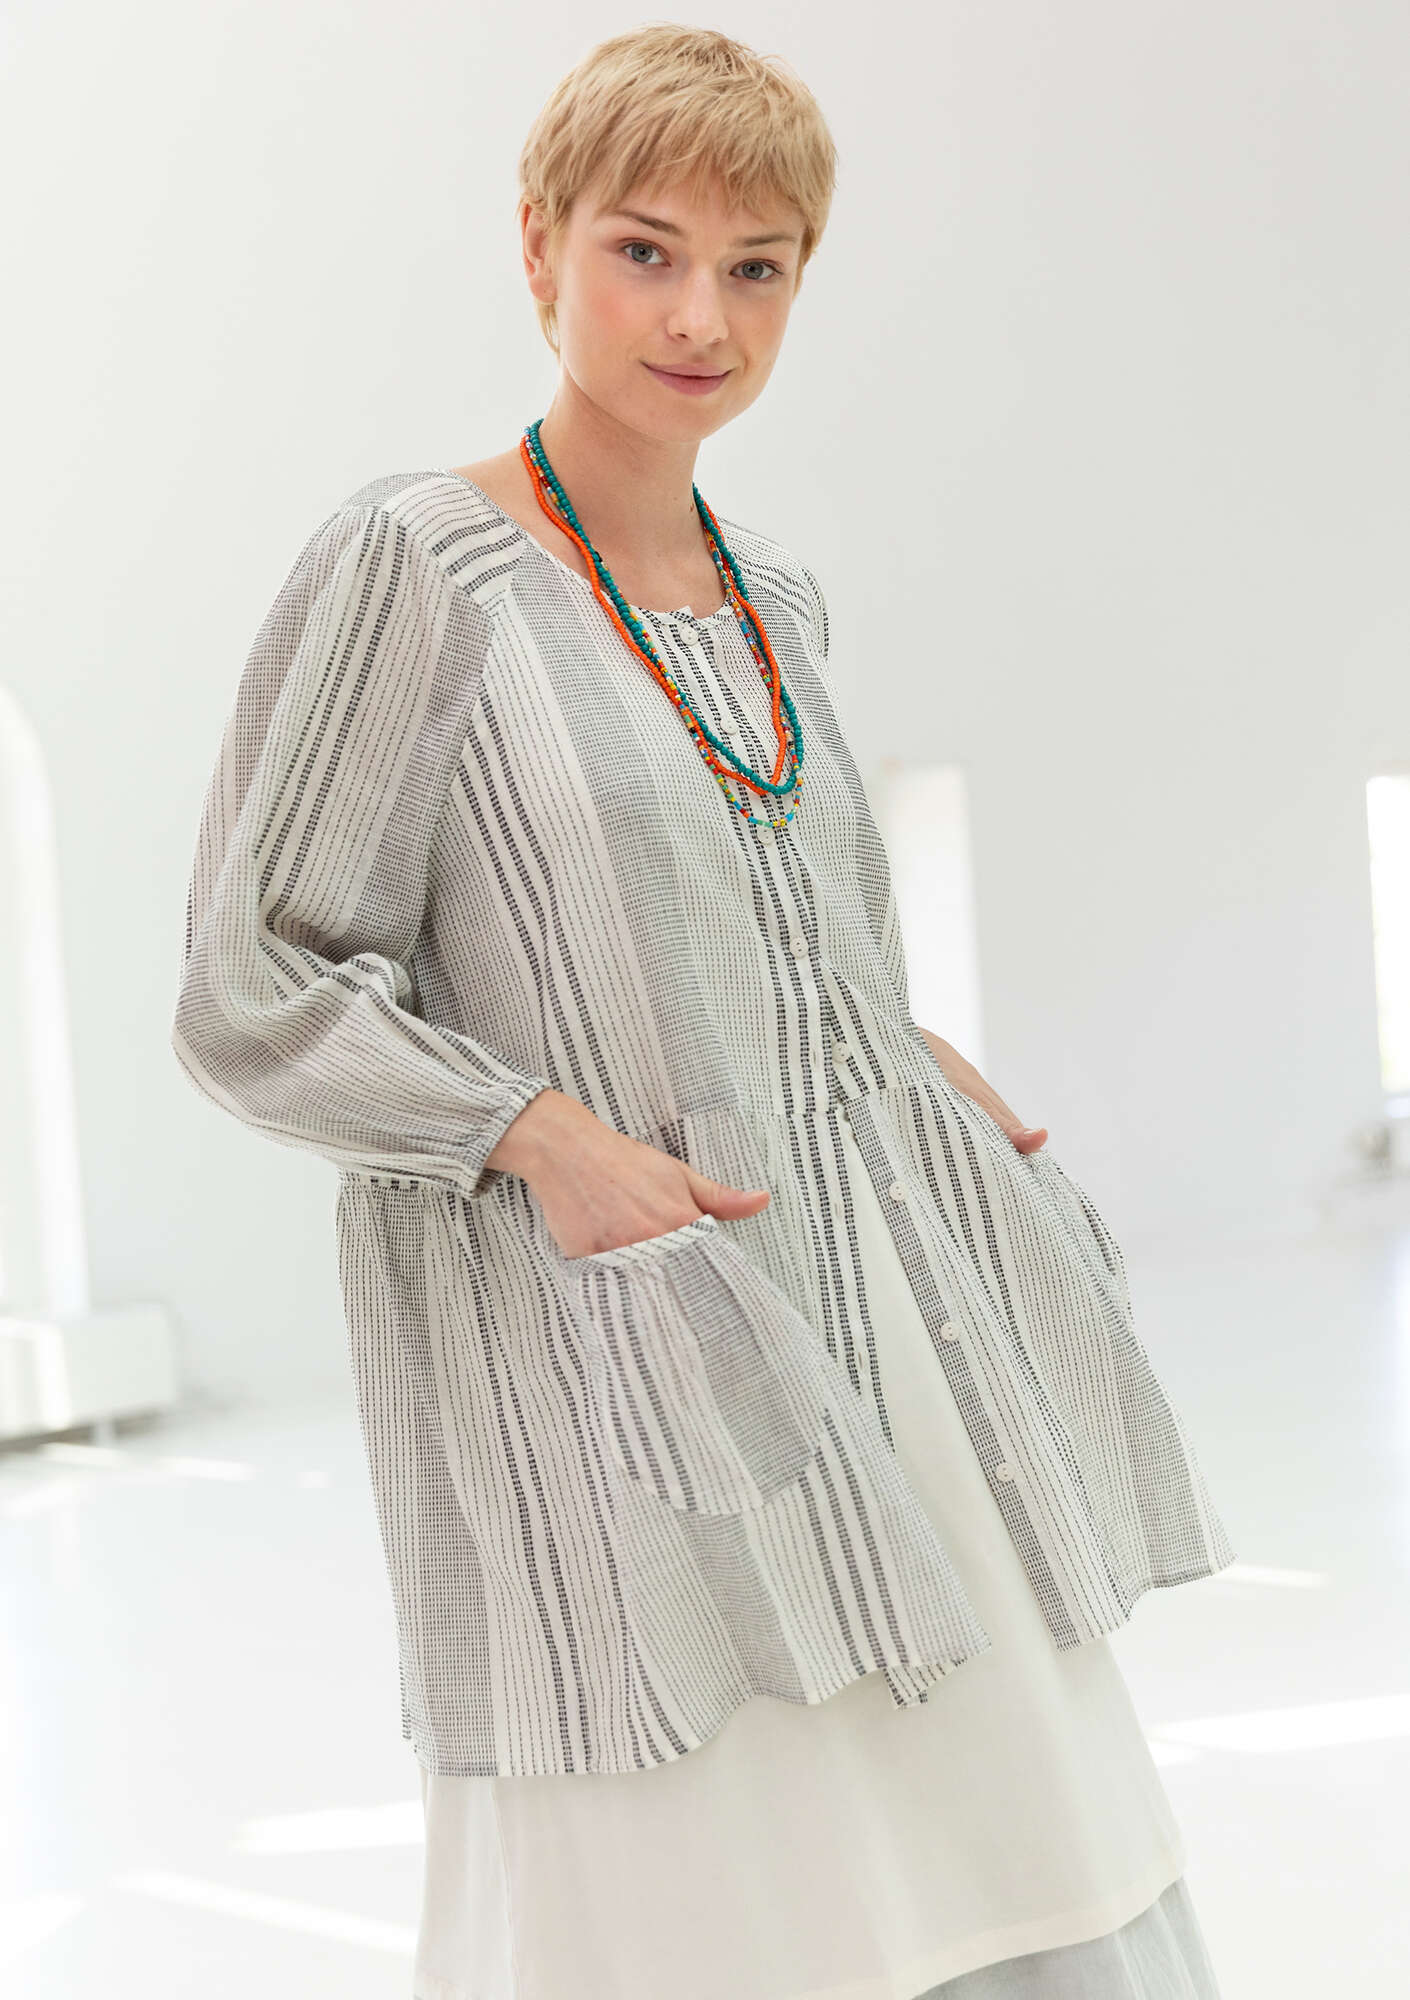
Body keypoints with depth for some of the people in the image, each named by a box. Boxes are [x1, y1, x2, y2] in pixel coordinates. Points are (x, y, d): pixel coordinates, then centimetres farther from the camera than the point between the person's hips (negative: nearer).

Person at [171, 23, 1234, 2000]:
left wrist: (921, 1065, 10)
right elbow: (252, 994, -9)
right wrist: (548, 1136, -19)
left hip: (873, 1307, 7)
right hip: (605, 1348, -6)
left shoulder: (777, 597, 14)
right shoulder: (411, 561, -7)